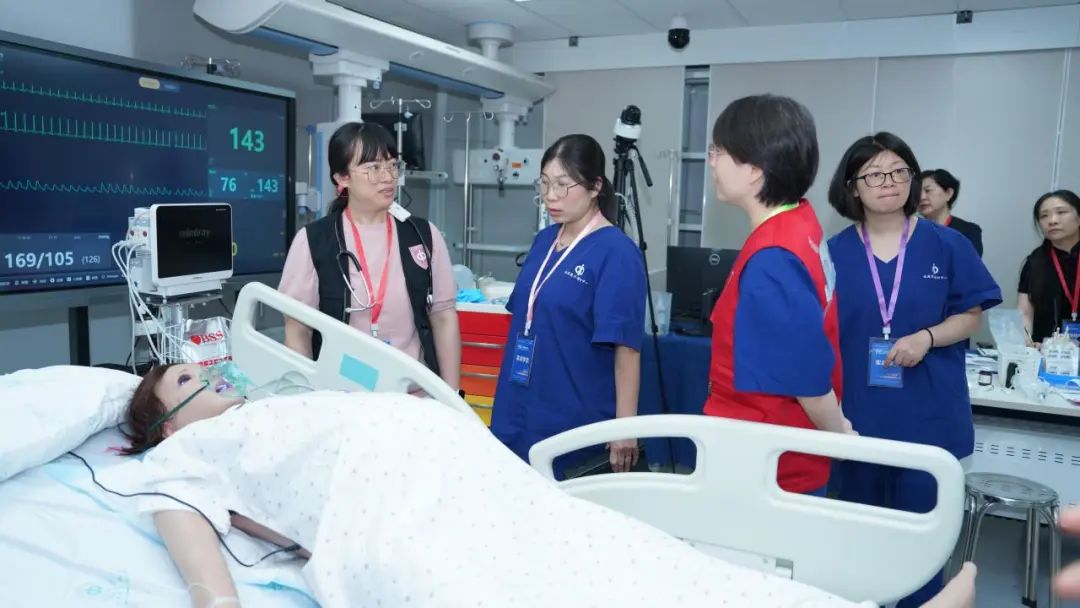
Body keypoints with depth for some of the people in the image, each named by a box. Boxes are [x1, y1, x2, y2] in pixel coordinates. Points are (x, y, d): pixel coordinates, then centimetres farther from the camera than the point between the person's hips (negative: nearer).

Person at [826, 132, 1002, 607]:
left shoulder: (947, 246, -2)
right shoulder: (834, 252, 0)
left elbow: (971, 317, 3)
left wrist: (927, 337, -17)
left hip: (927, 417, -1)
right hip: (856, 415, 1)